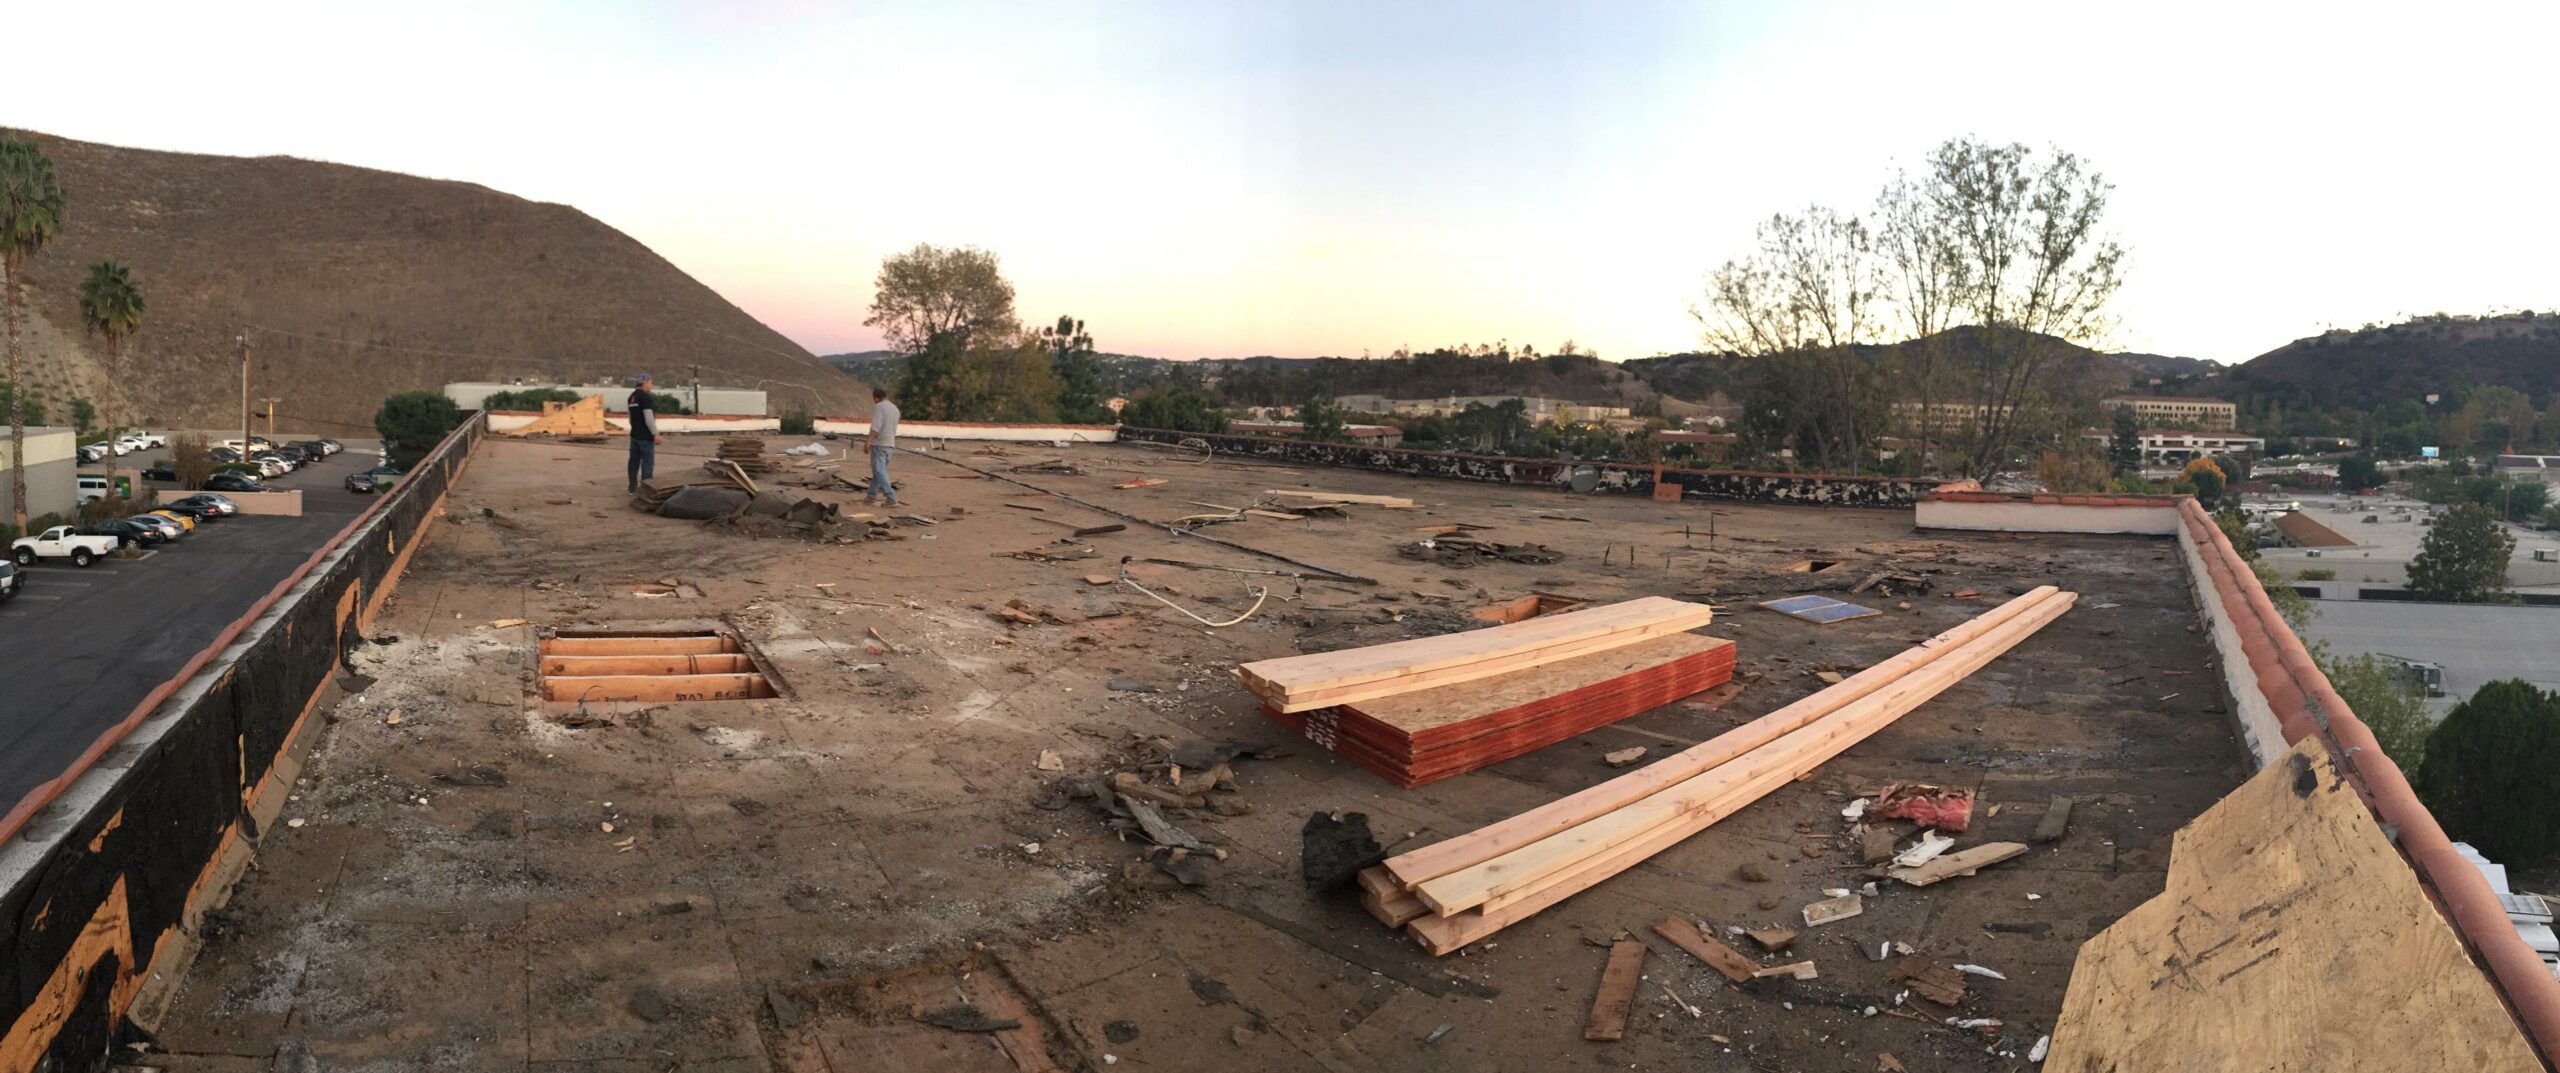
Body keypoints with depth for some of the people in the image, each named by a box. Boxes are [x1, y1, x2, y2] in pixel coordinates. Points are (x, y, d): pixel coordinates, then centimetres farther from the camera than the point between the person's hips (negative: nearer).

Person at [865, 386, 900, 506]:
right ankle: (871, 496, 21)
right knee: (879, 470, 15)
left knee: (880, 471, -9)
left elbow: (875, 427, -20)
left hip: (879, 443, -8)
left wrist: (867, 442, -20)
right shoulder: (895, 408, 15)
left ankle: (891, 498, -17)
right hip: (890, 444, 8)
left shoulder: (879, 407, -10)